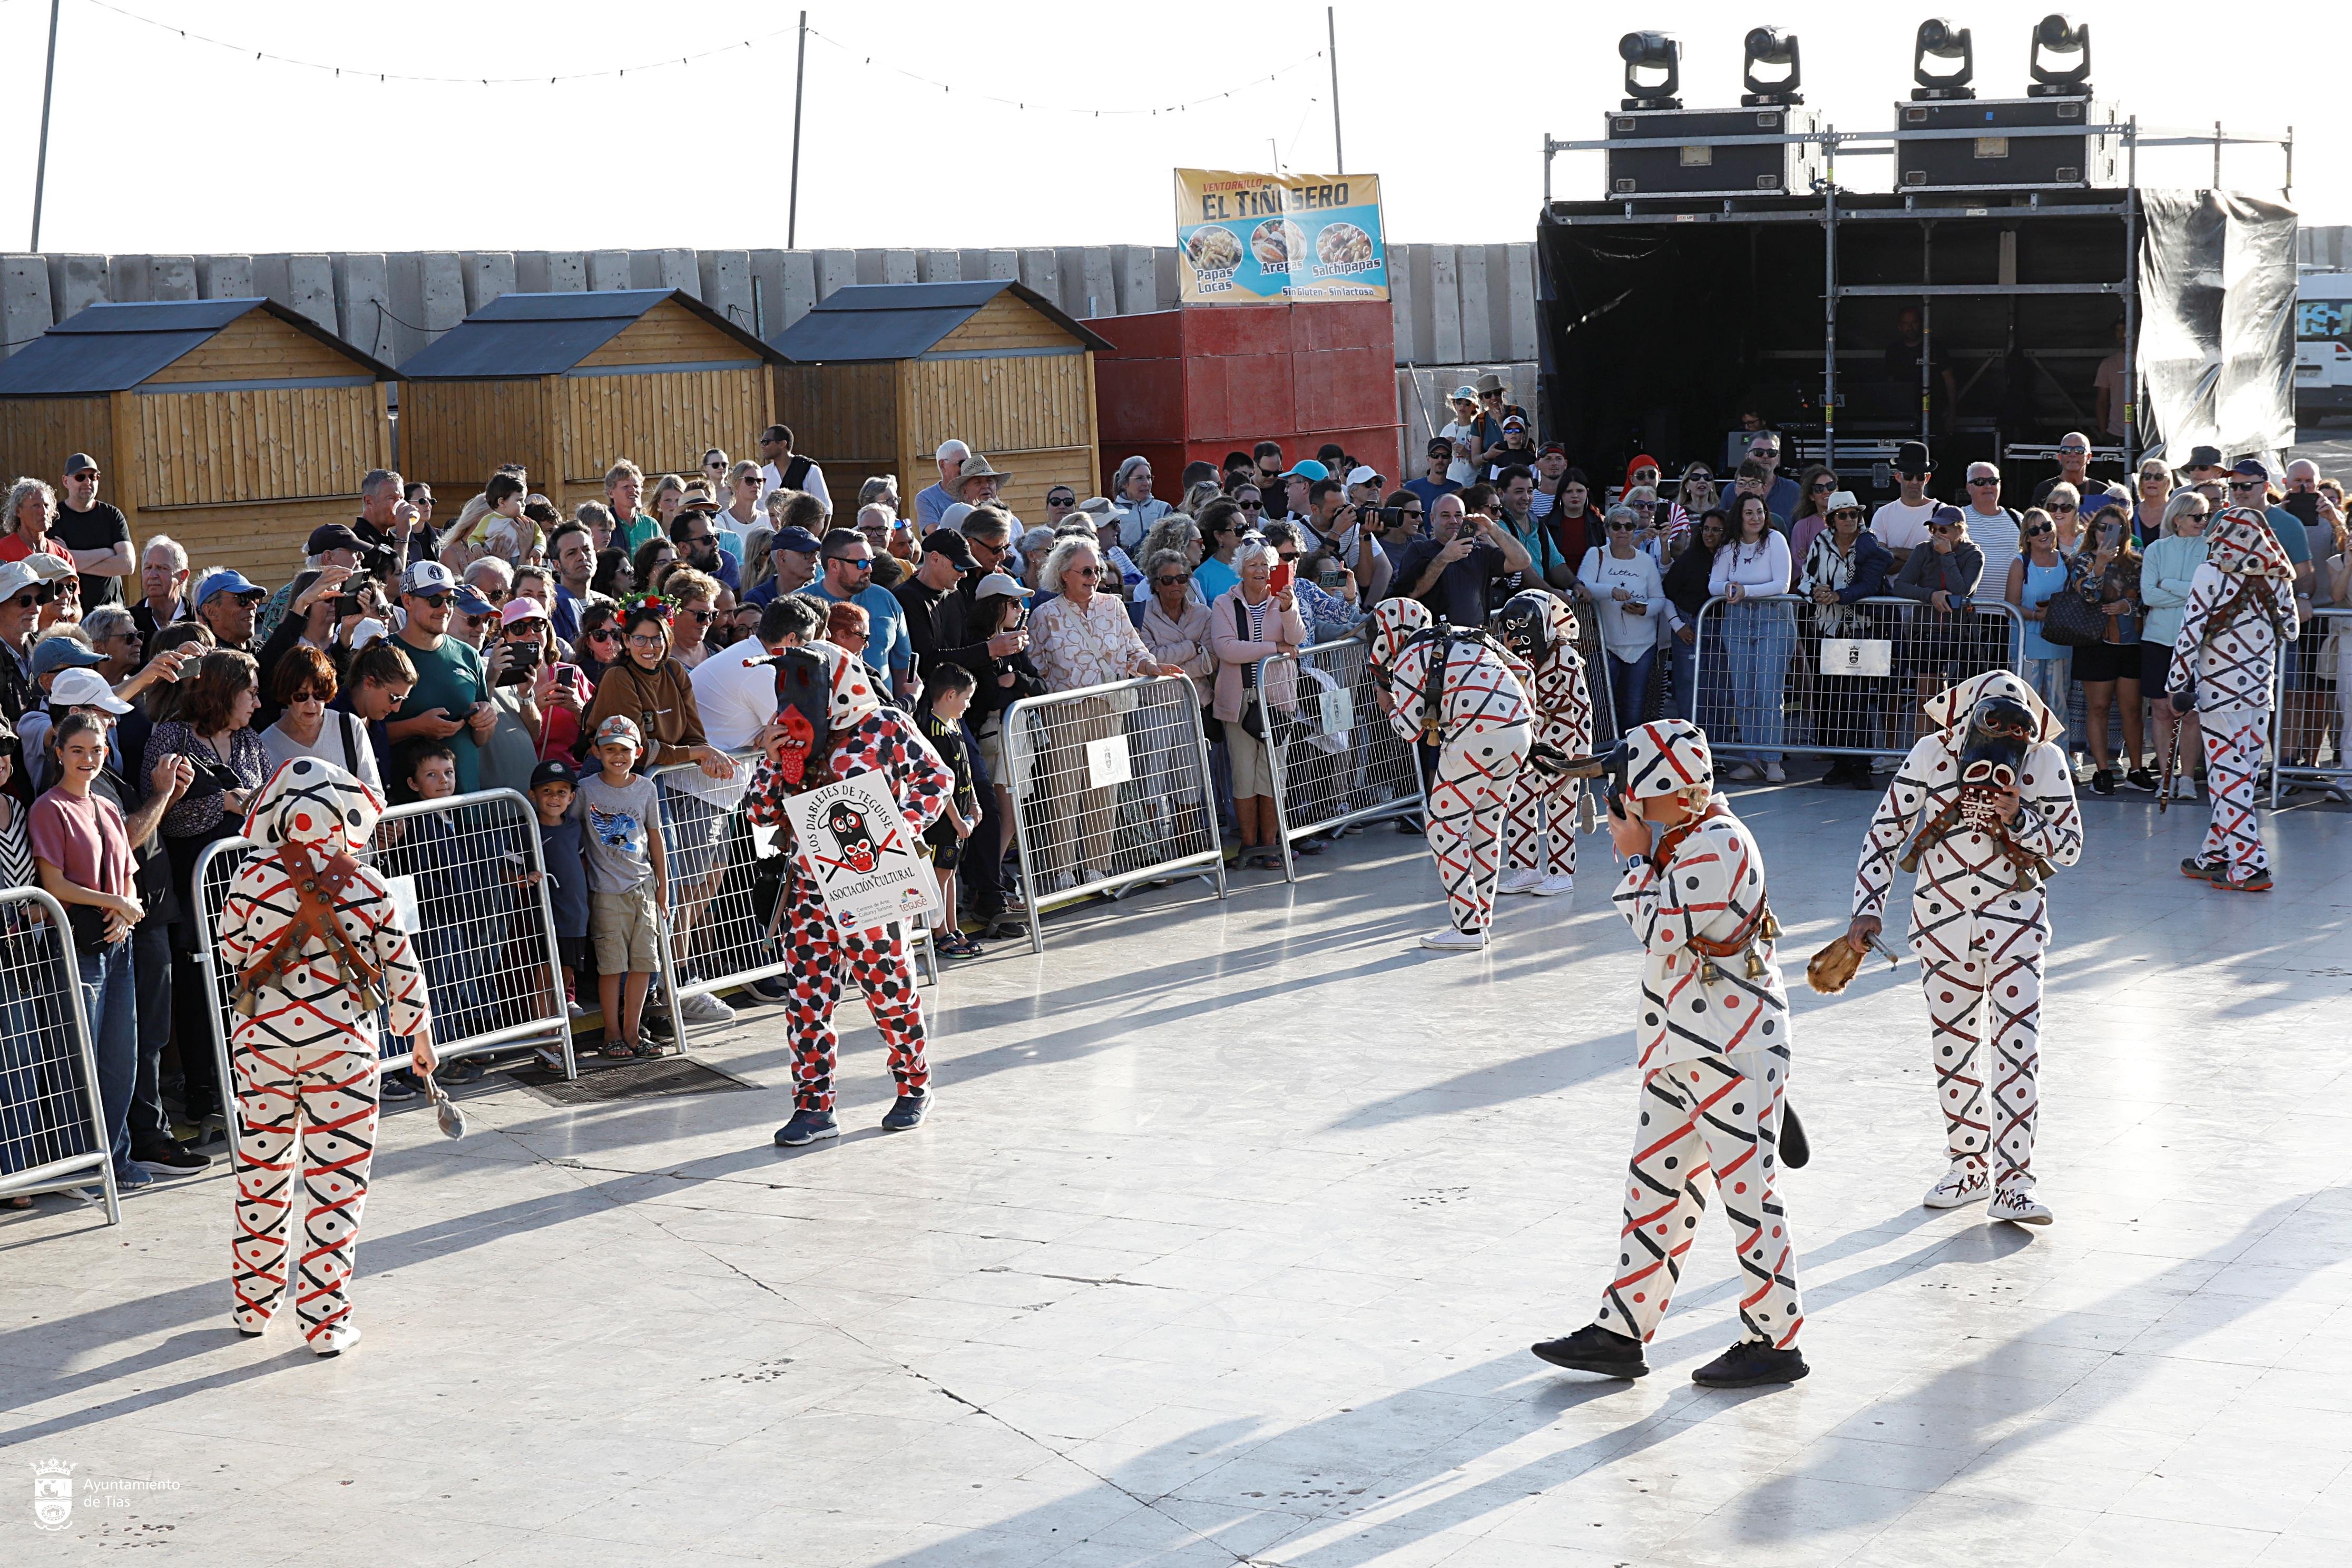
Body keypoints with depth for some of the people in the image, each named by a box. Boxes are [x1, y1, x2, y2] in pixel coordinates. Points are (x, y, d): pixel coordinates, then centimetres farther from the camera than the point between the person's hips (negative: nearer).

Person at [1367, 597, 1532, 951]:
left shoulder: (1408, 660, 4)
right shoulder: (1465, 637, 25)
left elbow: (1410, 730, 2)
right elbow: (1523, 672, 25)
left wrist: (1389, 706, 22)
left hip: (1478, 736, -7)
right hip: (1520, 728, 8)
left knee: (1446, 825, 3)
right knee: (1484, 825, 18)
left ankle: (1467, 929, 0)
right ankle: (1480, 920, 21)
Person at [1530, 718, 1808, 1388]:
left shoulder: (1718, 846, -20)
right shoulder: (1689, 835, 11)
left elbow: (1662, 932, -20)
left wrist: (1635, 857, -13)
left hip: (1734, 1050, -10)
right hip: (1680, 1051, 10)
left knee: (1745, 1188, -1)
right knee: (1656, 1183, 11)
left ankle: (1774, 1340, 9)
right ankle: (1621, 1332, 17)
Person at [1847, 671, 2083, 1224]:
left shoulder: (2047, 762, -13)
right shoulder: (1933, 754, -13)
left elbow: (2070, 845, -6)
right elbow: (1886, 830, -5)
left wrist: (2019, 818, -24)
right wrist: (1868, 908, -11)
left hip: (2014, 914, -1)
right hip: (1942, 913, 2)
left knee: (2017, 1043, -10)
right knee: (1953, 1044, 9)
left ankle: (2014, 1181, -8)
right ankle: (1970, 1167, 24)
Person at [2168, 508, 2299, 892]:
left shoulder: (2212, 573, -9)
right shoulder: (2278, 578, 5)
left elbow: (2191, 631, -11)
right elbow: (2290, 631, 13)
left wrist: (2178, 681, -4)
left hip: (2221, 688, -6)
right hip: (2260, 688, 6)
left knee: (2228, 775, -4)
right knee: (2239, 773, 13)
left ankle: (2250, 864, -9)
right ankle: (2215, 856, 22)